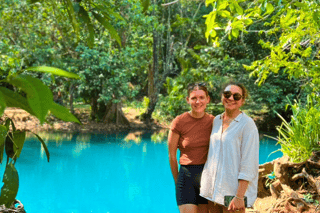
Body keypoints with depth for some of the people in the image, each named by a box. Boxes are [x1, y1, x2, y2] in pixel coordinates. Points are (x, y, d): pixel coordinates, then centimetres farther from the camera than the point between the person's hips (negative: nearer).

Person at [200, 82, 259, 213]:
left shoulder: (247, 124, -10)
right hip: (212, 189, 6)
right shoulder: (216, 120, 9)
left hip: (233, 191, -6)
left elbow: (249, 164, -14)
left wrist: (239, 197, -19)